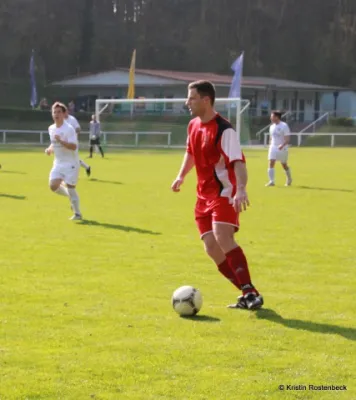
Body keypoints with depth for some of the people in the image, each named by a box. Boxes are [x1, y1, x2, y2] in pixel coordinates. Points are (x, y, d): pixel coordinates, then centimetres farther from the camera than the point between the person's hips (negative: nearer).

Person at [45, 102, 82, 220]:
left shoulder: (69, 129, -15)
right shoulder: (51, 129, 7)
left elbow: (74, 146, -25)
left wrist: (61, 141, -37)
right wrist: (50, 149, 4)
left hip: (70, 163, -6)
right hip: (58, 163, 6)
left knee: (70, 188, -6)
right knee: (53, 186, -7)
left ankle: (77, 213, 10)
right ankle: (71, 196, 21)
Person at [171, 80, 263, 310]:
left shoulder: (224, 130, -18)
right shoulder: (194, 126, 8)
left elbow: (238, 162, -28)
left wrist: (241, 190, -42)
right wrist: (182, 176, 25)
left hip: (224, 193, -8)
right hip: (205, 195, 8)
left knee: (222, 237, -26)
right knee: (211, 247, 0)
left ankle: (251, 293, -25)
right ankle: (247, 294, 9)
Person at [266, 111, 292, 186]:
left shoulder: (284, 126, -11)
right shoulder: (272, 127, 8)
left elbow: (287, 139, -16)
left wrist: (282, 145, -31)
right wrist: (271, 146, 16)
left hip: (282, 148, -5)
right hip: (273, 147, 5)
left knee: (284, 165, 9)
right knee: (271, 163, -12)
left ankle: (289, 180, 31)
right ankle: (271, 181, -15)